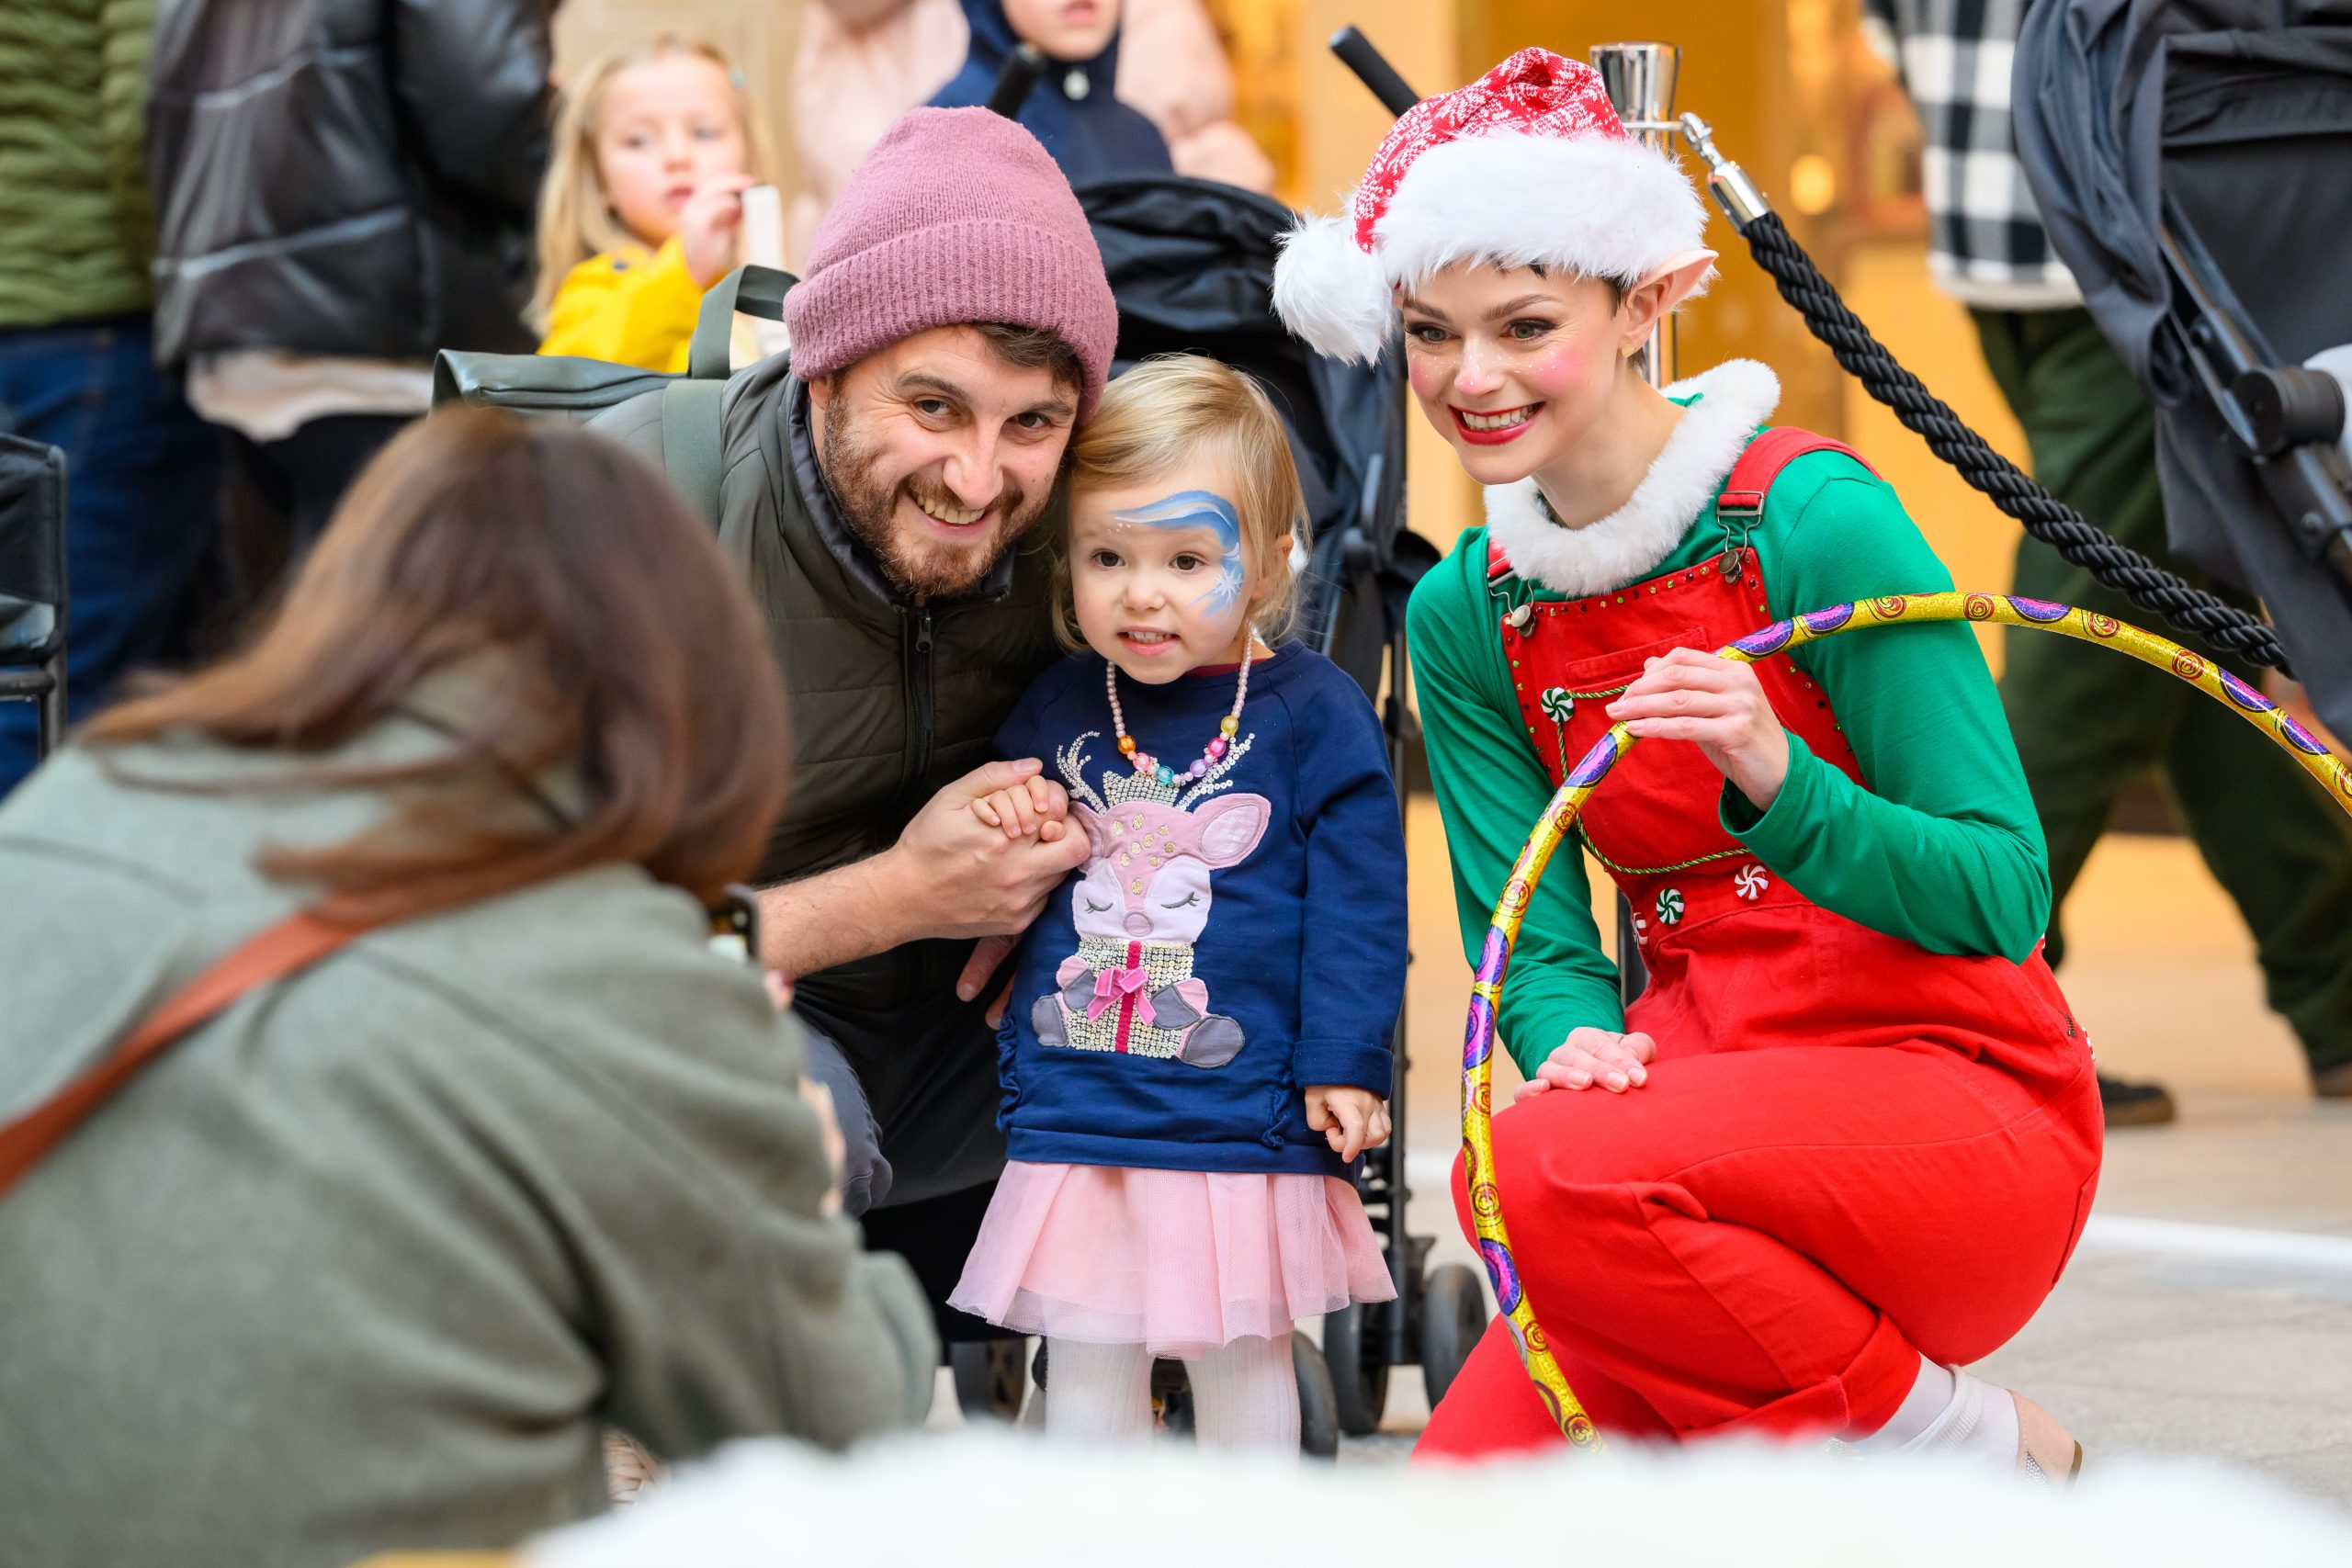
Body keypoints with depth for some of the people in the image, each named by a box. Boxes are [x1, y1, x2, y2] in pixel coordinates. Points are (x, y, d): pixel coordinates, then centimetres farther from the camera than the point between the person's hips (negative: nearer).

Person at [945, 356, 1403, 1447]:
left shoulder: (1312, 711, -3)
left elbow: (1355, 897, -3)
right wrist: (1002, 821, -1)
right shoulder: (1054, 709, 8)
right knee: (1086, 1357, 8)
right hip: (1074, 1113, 3)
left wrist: (1344, 1063, -7)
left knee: (1240, 1352, 8)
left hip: (1242, 1113, -3)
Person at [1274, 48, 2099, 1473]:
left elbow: (2003, 899, -13)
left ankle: (1984, 1459, -11)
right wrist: (1576, 1040, -20)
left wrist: (1774, 778, -31)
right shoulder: (1467, 616, 7)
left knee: (1549, 1170, -33)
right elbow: (1537, 941, 4)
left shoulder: (1816, 521, -12)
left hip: (1961, 1105, -5)